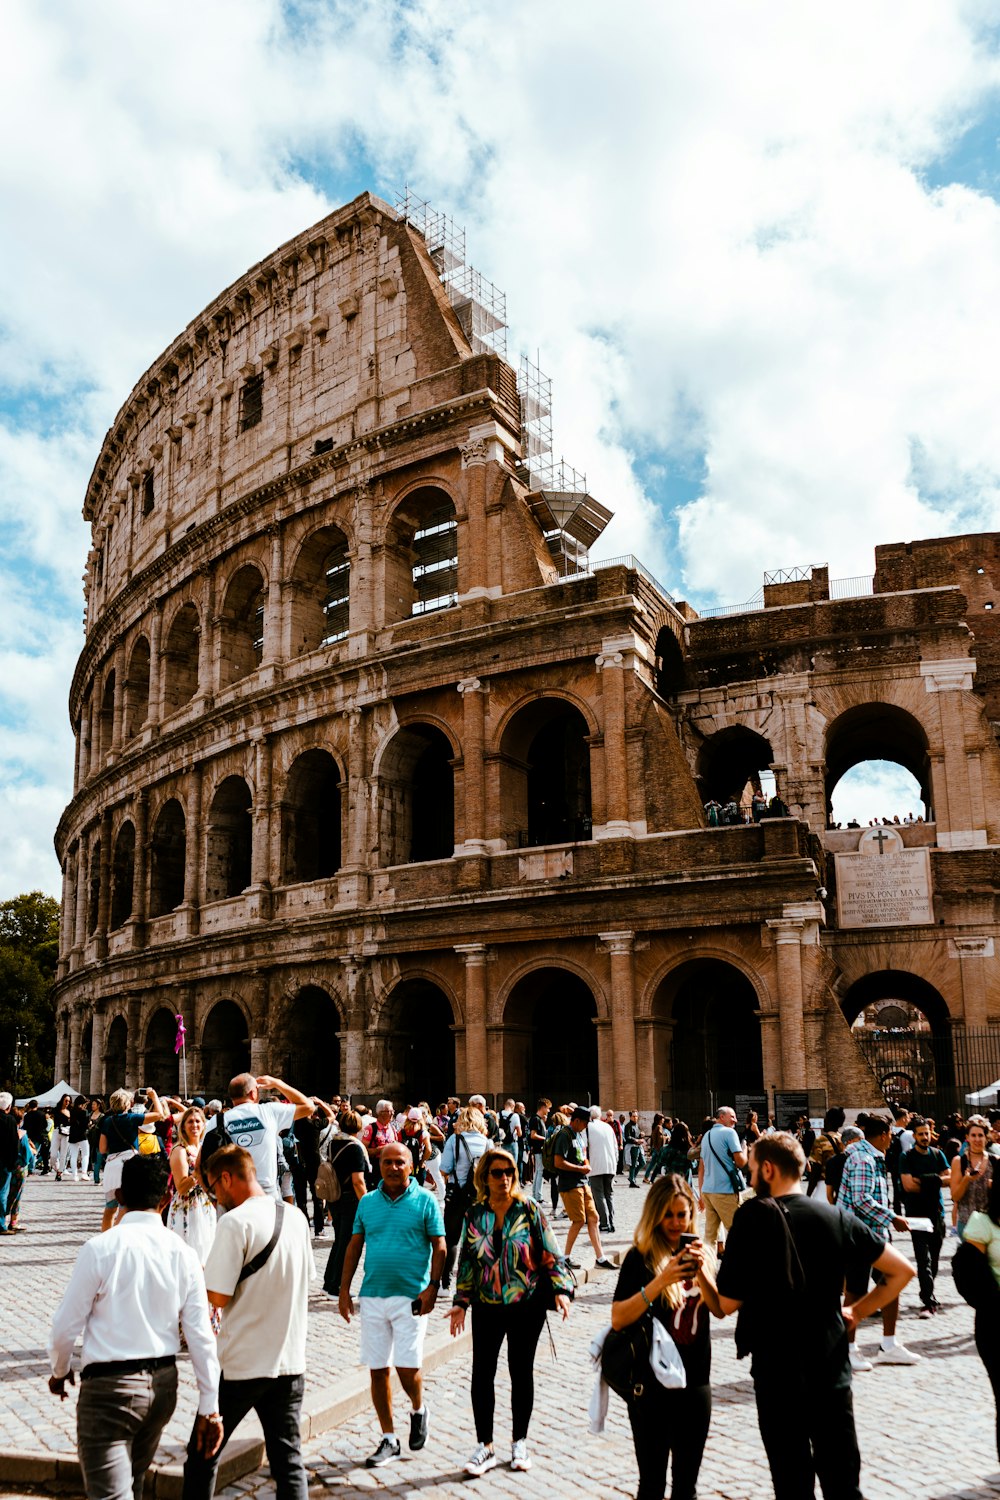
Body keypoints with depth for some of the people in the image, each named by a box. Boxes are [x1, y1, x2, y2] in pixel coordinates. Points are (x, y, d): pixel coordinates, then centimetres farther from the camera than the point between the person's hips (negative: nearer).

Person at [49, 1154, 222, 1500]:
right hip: (163, 1384, 5)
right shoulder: (183, 1254, -5)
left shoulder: (99, 1249, -14)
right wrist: (210, 1407, 4)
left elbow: (66, 1326, -8)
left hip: (108, 1387, -5)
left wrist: (59, 1371, 14)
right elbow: (200, 1336, -4)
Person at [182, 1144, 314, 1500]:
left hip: (241, 1364, -6)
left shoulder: (236, 1221, -17)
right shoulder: (297, 1218, 4)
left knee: (203, 1455, 13)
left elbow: (217, 1297, -20)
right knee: (288, 1460, 12)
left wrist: (199, 1274, 1)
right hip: (290, 1361, 6)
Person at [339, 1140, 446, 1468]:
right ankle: (388, 1439, 21)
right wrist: (344, 1289, 7)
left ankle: (418, 1410, 27)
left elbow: (439, 1247, -3)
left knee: (406, 1366, -5)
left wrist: (432, 1286, -13)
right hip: (372, 1295, 4)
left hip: (411, 1295, -3)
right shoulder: (367, 1202, 6)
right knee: (378, 1369, 7)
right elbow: (355, 1246, 11)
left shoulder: (425, 1201, -3)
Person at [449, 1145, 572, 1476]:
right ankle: (485, 1446, 14)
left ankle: (519, 1443, 25)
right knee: (482, 1374, 0)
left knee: (521, 1372, 9)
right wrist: (461, 1303, 7)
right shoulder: (474, 1215, 1)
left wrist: (560, 1289, -13)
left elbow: (549, 1252, -4)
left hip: (527, 1304, -2)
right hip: (487, 1306, 2)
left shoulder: (528, 1208, -6)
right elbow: (467, 1261, 9)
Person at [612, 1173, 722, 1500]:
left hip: (696, 1380, 4)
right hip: (652, 1384, -4)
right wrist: (661, 1281, -29)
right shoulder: (640, 1258, -11)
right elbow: (618, 1319, -19)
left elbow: (720, 1310, -3)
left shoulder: (701, 1253, 4)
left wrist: (702, 1274, -21)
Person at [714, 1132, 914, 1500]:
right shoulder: (836, 1217, -1)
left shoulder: (753, 1217, -13)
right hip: (832, 1366, 3)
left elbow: (727, 1303, -13)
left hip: (776, 1369, -3)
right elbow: (902, 1271, 3)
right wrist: (857, 1311, 8)